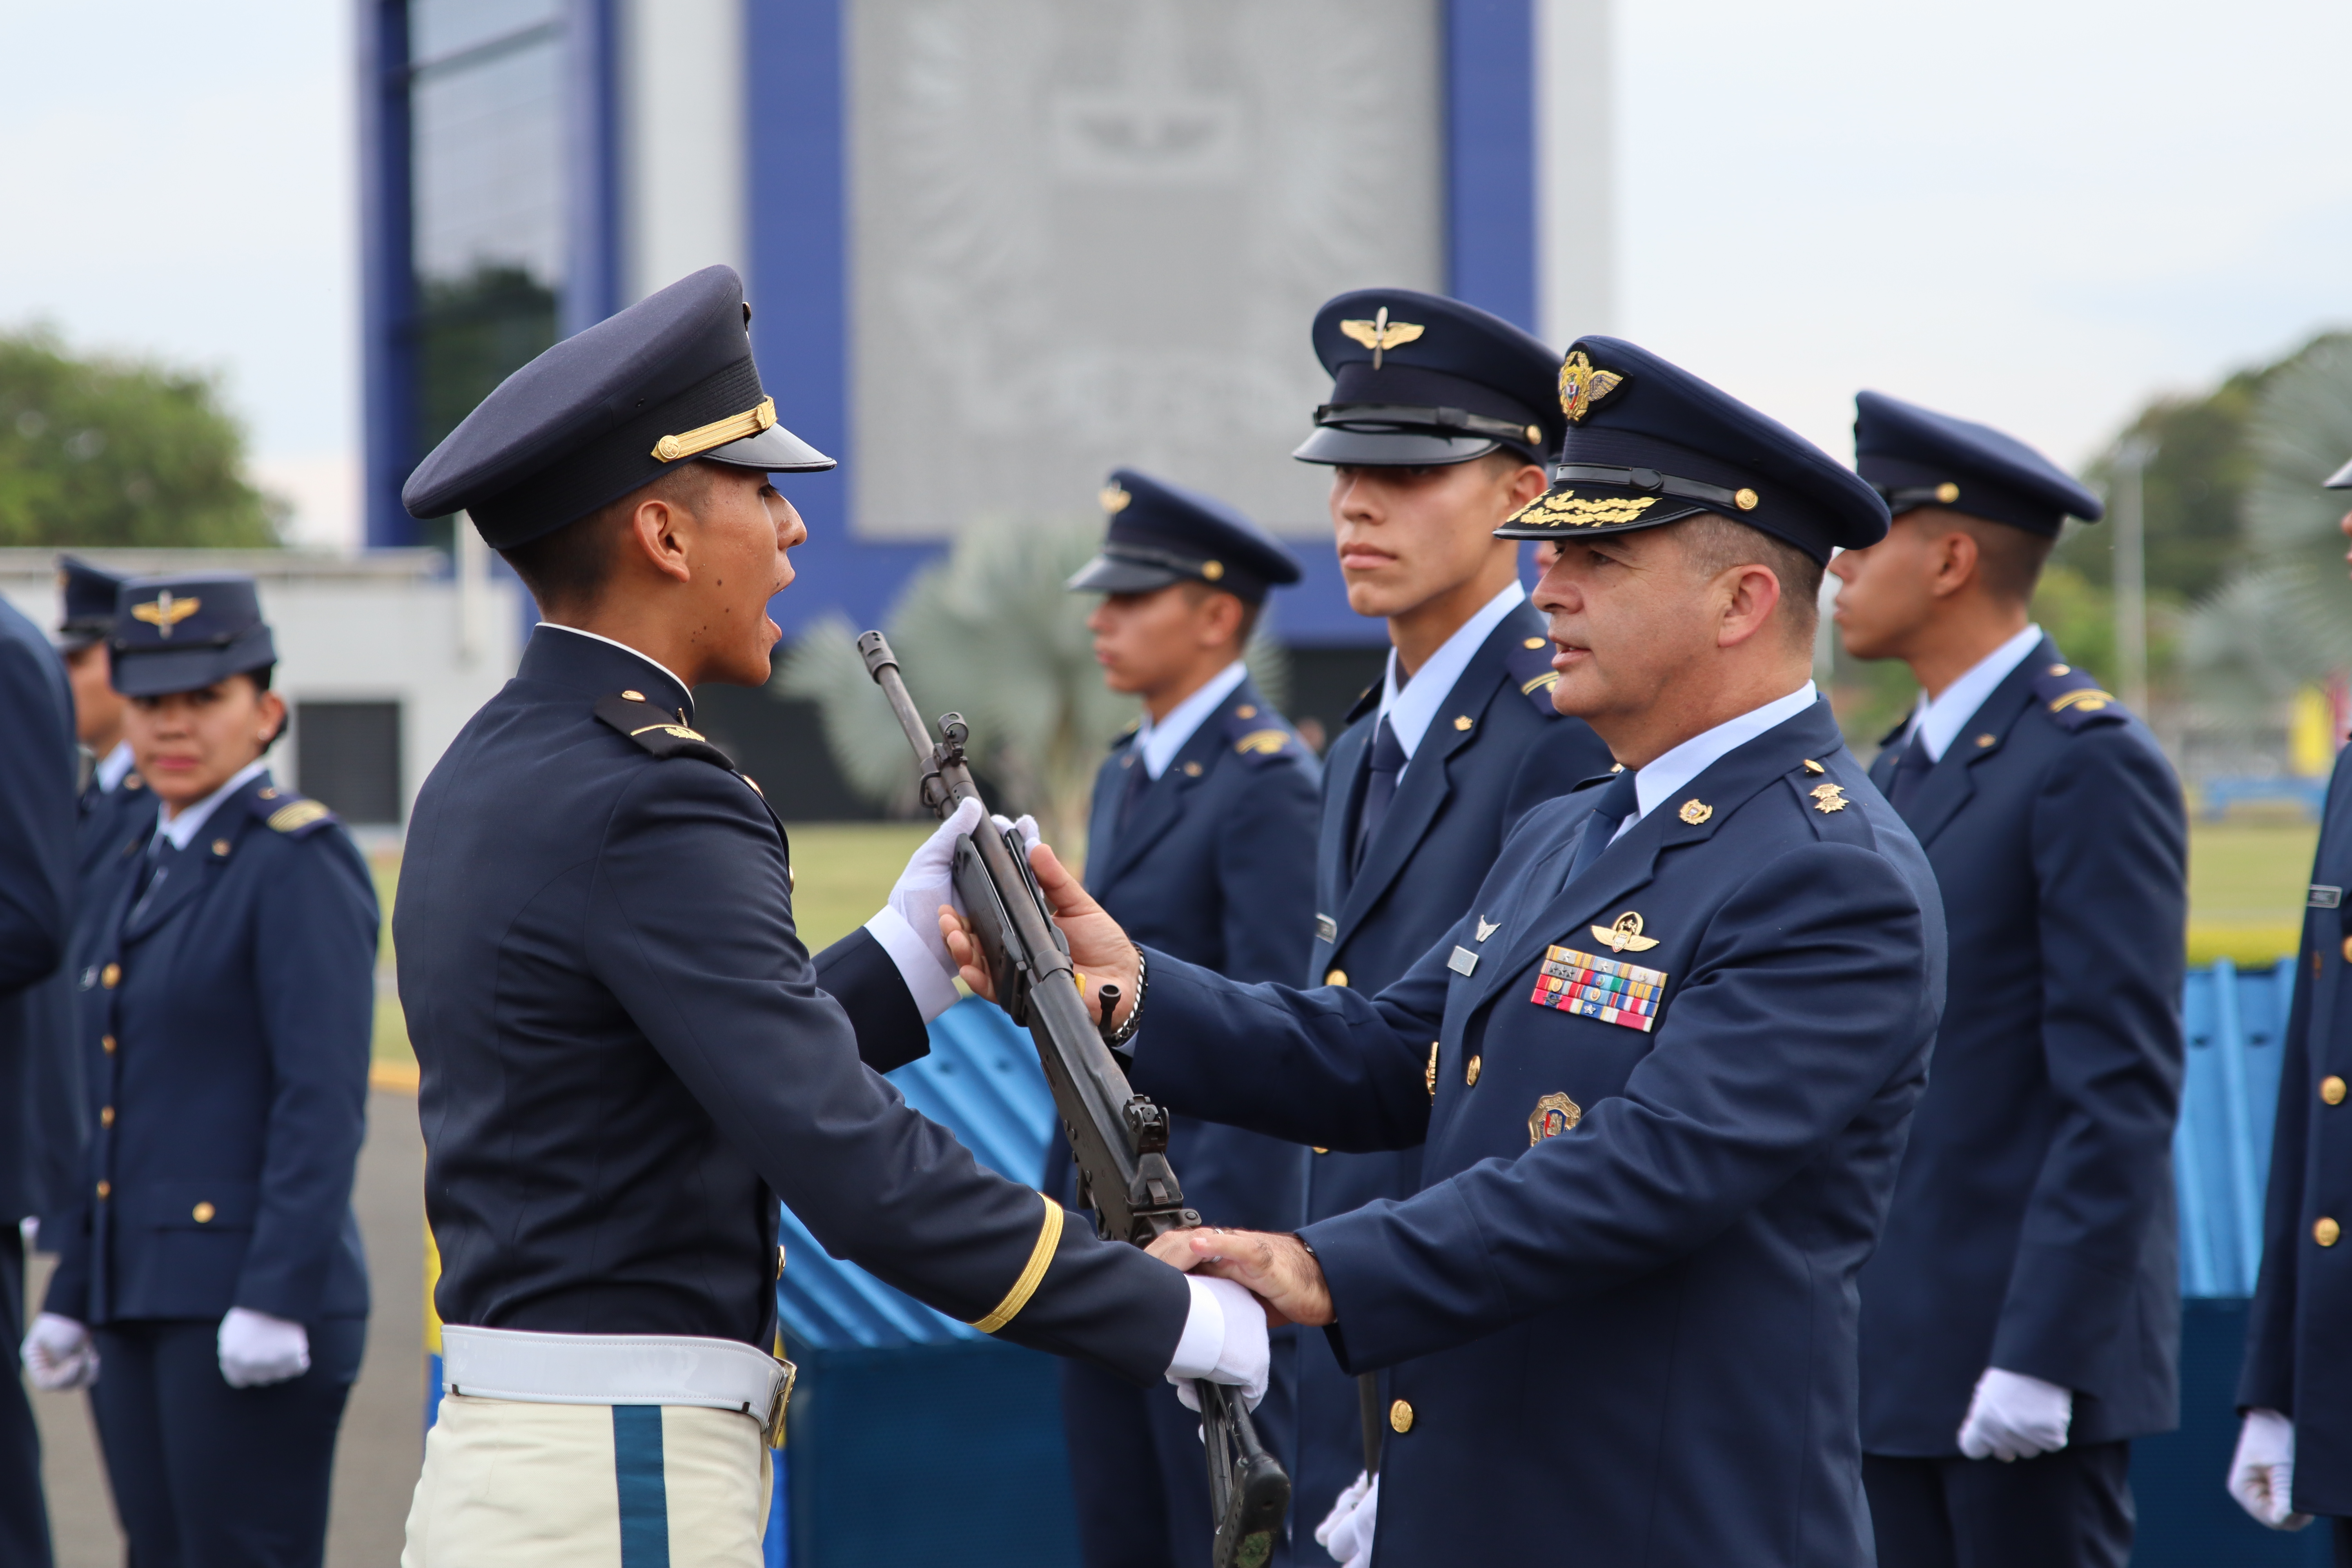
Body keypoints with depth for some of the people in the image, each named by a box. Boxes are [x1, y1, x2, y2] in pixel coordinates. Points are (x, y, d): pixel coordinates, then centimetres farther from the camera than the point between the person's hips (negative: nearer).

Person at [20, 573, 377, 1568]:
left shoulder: (299, 858, -9)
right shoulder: (158, 868, 17)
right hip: (140, 1305, 9)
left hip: (248, 1307, -9)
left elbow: (325, 1100, -16)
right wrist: (72, 1295, 19)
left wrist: (276, 1299, -22)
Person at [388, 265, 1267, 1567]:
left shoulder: (484, 779, 13)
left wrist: (911, 951, 11)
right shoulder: (642, 805, -18)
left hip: (501, 1459, 10)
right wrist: (1172, 1319, -17)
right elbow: (854, 1164, -23)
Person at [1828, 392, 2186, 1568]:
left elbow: (2123, 1094, -17)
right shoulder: (1899, 770, 15)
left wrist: (2039, 1353, -20)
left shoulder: (2090, 762, -11)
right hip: (1889, 1355, 8)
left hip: (2033, 1341, -8)